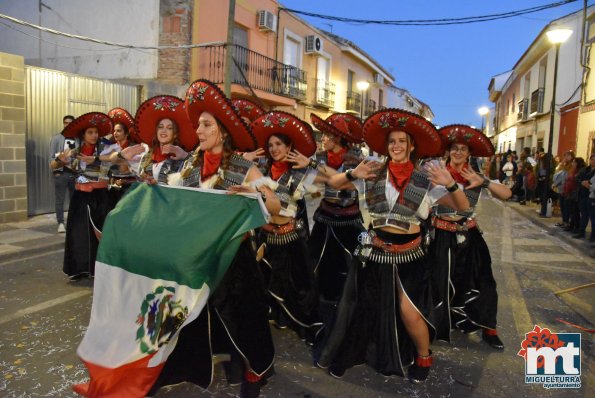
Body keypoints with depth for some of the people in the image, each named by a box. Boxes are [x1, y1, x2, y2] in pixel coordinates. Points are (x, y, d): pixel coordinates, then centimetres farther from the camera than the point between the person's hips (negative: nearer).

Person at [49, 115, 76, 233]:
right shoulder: (56, 138, 1)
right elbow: (52, 157, -1)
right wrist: (55, 170, -11)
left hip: (74, 173, 3)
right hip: (61, 173, -3)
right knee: (59, 200, 0)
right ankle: (61, 223, 7)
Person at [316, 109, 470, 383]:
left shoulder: (425, 181, -4)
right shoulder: (373, 175, -2)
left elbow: (463, 207, -6)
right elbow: (332, 183, 1)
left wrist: (450, 184, -25)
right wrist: (353, 174, -18)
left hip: (408, 254, -1)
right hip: (375, 250, 2)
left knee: (409, 311, -6)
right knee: (361, 307, 11)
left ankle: (423, 357, 27)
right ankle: (345, 354, 36)